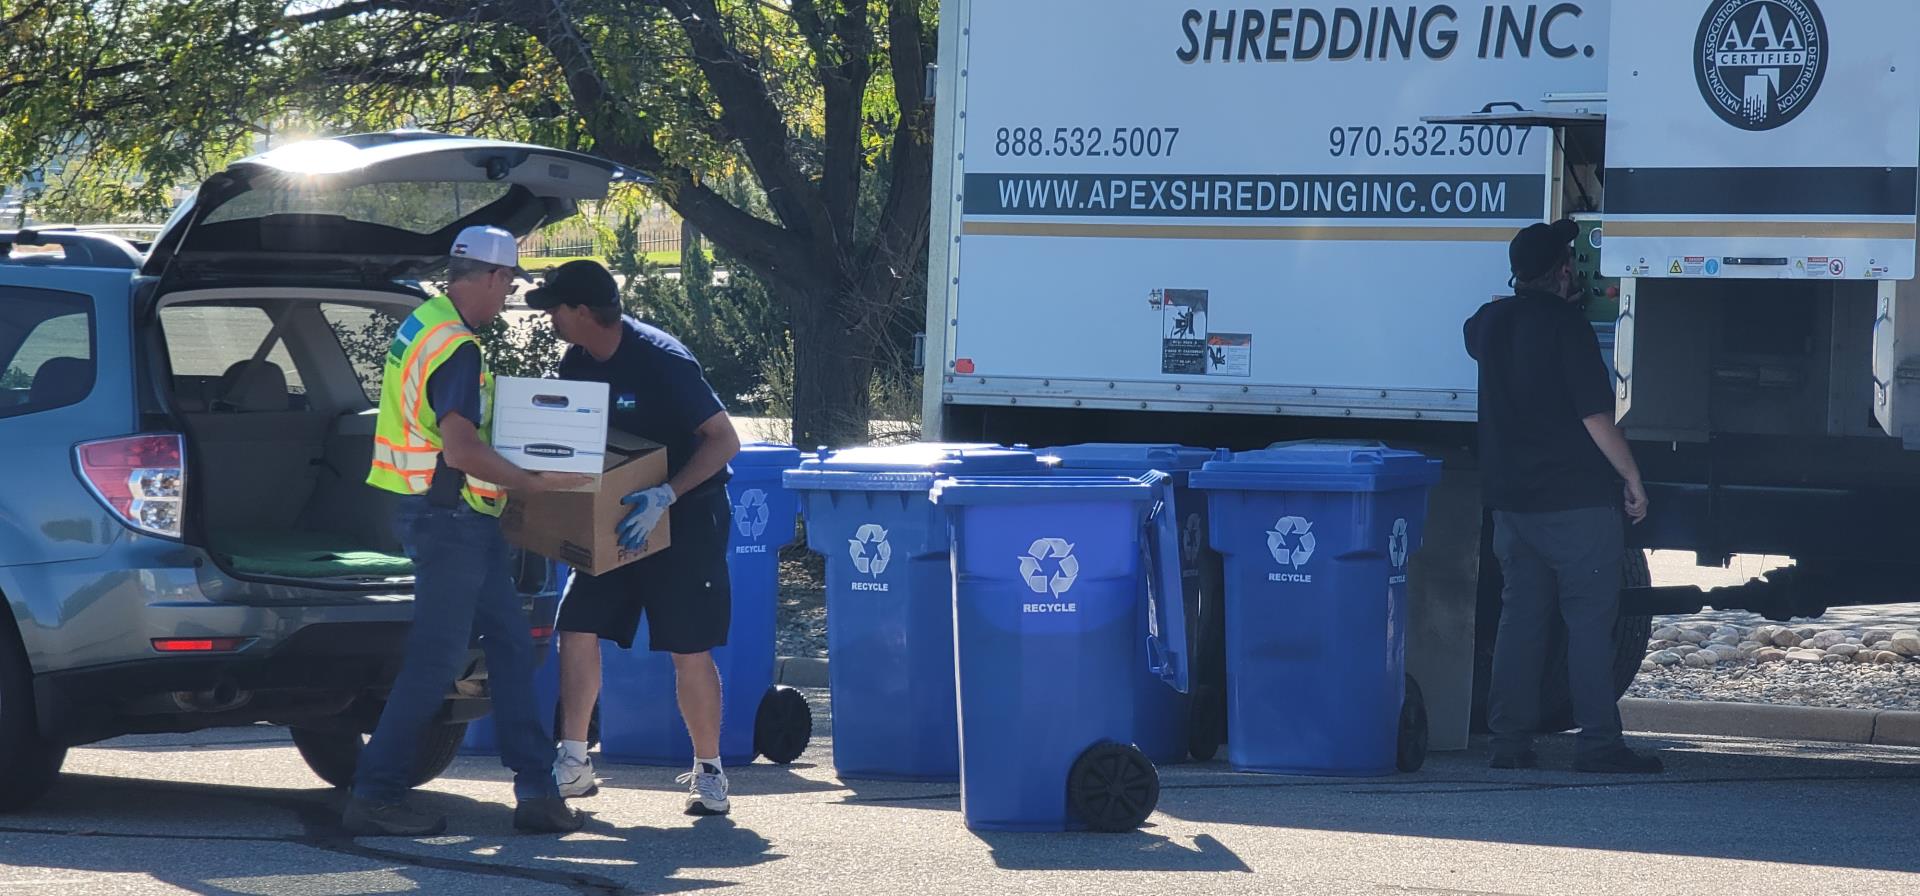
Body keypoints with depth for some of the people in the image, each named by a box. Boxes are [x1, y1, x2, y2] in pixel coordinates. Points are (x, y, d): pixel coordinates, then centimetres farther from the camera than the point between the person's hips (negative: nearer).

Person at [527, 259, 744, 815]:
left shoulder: (663, 362, -22)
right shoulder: (577, 364, 1)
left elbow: (724, 441, -23)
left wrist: (665, 496, -32)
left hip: (685, 516, -7)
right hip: (613, 519, 7)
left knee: (690, 649, -5)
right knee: (578, 629, -3)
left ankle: (708, 773, 7)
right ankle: (574, 762, 3)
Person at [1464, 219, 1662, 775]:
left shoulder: (1493, 322, 8)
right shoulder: (1566, 324, -12)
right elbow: (1596, 416, -16)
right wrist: (1632, 478, -6)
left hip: (1511, 495, 7)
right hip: (1577, 499, -7)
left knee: (1520, 617, 9)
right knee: (1590, 619, -3)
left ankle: (1510, 741, 7)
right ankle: (1598, 743, -5)